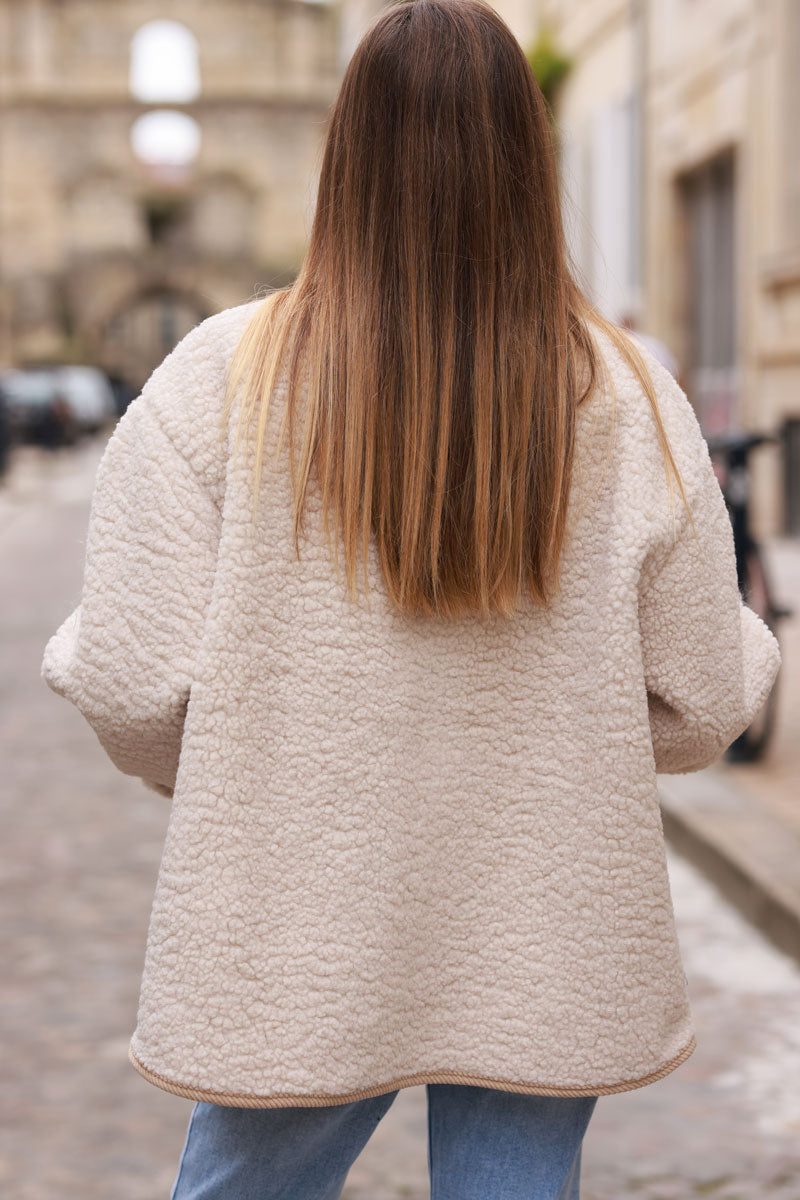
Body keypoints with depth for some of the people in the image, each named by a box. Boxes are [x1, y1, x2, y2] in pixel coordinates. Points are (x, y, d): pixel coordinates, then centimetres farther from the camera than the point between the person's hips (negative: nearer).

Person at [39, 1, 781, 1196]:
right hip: (547, 961, 1)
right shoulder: (629, 401, -8)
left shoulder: (221, 379, -12)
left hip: (294, 954, -1)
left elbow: (135, 685, -13)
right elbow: (698, 705, -4)